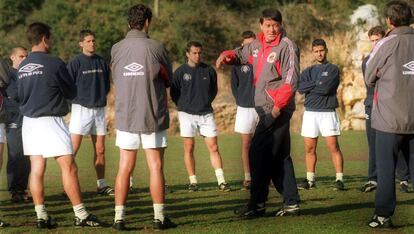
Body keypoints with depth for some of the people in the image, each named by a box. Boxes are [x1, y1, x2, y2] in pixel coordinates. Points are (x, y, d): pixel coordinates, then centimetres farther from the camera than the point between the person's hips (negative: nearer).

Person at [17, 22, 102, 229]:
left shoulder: (22, 67, 9)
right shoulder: (54, 64, -11)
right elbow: (72, 92, -3)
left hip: (29, 121, 7)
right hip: (50, 120, -7)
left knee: (36, 169, 6)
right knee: (68, 167, -3)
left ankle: (41, 216, 6)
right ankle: (81, 215, -2)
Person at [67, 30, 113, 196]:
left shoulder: (102, 62, 10)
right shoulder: (75, 62, -6)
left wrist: (101, 96, 5)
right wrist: (80, 98, -10)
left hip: (99, 109, 6)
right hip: (81, 108, -5)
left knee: (100, 150, 9)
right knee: (73, 149, -10)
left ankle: (102, 185, 16)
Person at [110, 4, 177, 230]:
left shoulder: (116, 49, 1)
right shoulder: (155, 47, -8)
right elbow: (168, 78, 4)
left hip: (125, 116, 3)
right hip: (153, 117, -3)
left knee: (124, 168, 6)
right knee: (155, 167, 4)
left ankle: (119, 217, 4)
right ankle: (159, 217, 5)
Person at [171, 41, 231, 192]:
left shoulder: (209, 71, 4)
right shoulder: (180, 72, -2)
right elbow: (174, 93, 6)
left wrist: (206, 102, 9)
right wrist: (183, 106, 3)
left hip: (206, 113, 1)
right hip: (187, 114, -1)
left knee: (213, 147, -2)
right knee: (189, 148, 1)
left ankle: (221, 181, -3)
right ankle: (193, 181, 8)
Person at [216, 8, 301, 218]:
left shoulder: (287, 47, -11)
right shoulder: (257, 45, 12)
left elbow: (291, 80, -17)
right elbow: (241, 54, 31)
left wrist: (278, 105, -23)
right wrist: (227, 55, 9)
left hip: (278, 110, -8)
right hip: (265, 109, 8)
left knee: (258, 153, -9)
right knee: (279, 157, 11)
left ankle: (257, 204, -3)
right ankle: (291, 203, 18)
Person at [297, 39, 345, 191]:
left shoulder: (333, 69, 3)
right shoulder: (308, 71, 15)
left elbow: (326, 88, -12)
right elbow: (300, 87, -3)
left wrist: (310, 87, -2)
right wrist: (318, 83, -9)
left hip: (327, 112, -4)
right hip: (310, 112, 4)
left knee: (333, 147, -9)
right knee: (309, 148, 6)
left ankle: (339, 179, -8)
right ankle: (310, 180, 15)